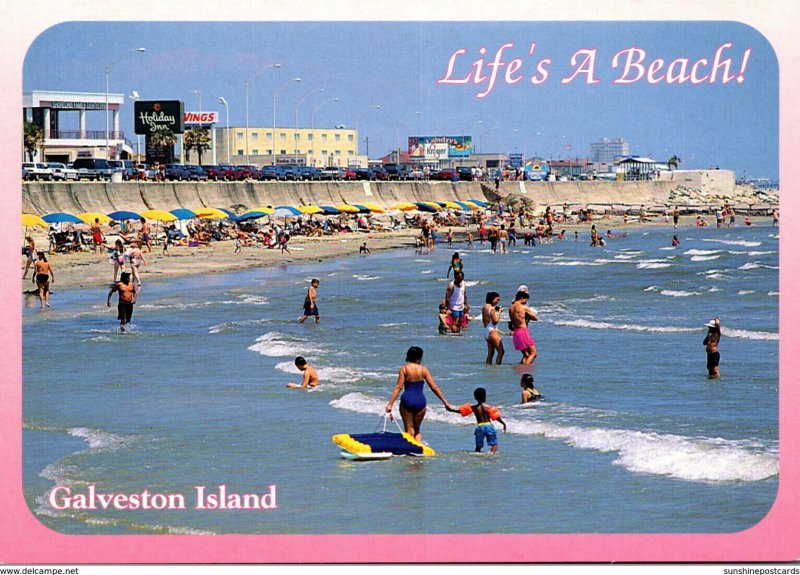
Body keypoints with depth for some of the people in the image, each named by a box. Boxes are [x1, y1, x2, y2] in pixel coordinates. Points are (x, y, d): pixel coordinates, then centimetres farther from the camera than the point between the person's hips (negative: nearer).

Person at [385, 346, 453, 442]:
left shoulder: (404, 369, -2)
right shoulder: (423, 369, 2)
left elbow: (398, 387, -8)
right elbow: (434, 387, 1)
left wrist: (390, 404, -7)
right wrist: (446, 403, 7)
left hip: (407, 400, -1)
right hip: (420, 401, 1)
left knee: (409, 430, 6)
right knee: (417, 430, 18)